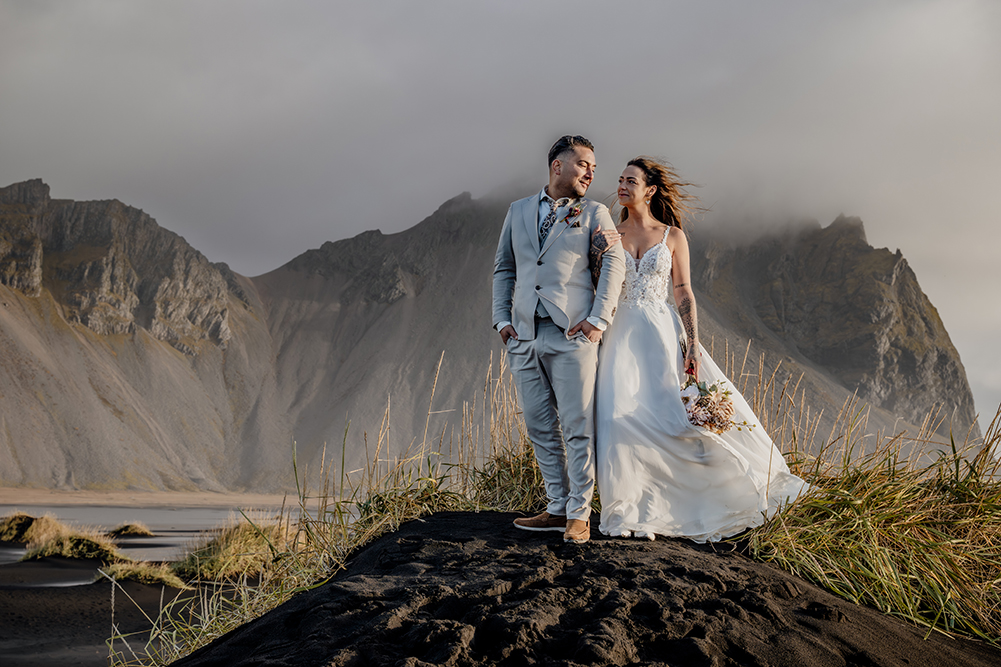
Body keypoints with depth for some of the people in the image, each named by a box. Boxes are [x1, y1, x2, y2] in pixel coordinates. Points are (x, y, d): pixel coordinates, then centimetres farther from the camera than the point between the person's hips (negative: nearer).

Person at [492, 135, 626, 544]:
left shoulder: (594, 214, 9)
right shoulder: (519, 211, 18)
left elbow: (613, 264, -3)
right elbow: (504, 268, 21)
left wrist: (599, 319, -13)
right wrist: (501, 317, 9)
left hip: (572, 335, -4)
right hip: (524, 337, 4)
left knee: (578, 428, -6)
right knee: (541, 429, 8)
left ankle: (579, 514, 1)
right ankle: (557, 508, 17)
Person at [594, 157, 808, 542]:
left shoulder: (672, 236, 5)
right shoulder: (610, 233, 9)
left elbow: (684, 295, 2)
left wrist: (692, 345, -7)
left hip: (661, 334, 0)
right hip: (621, 334, 1)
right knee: (621, 418, -10)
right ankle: (625, 512, -1)